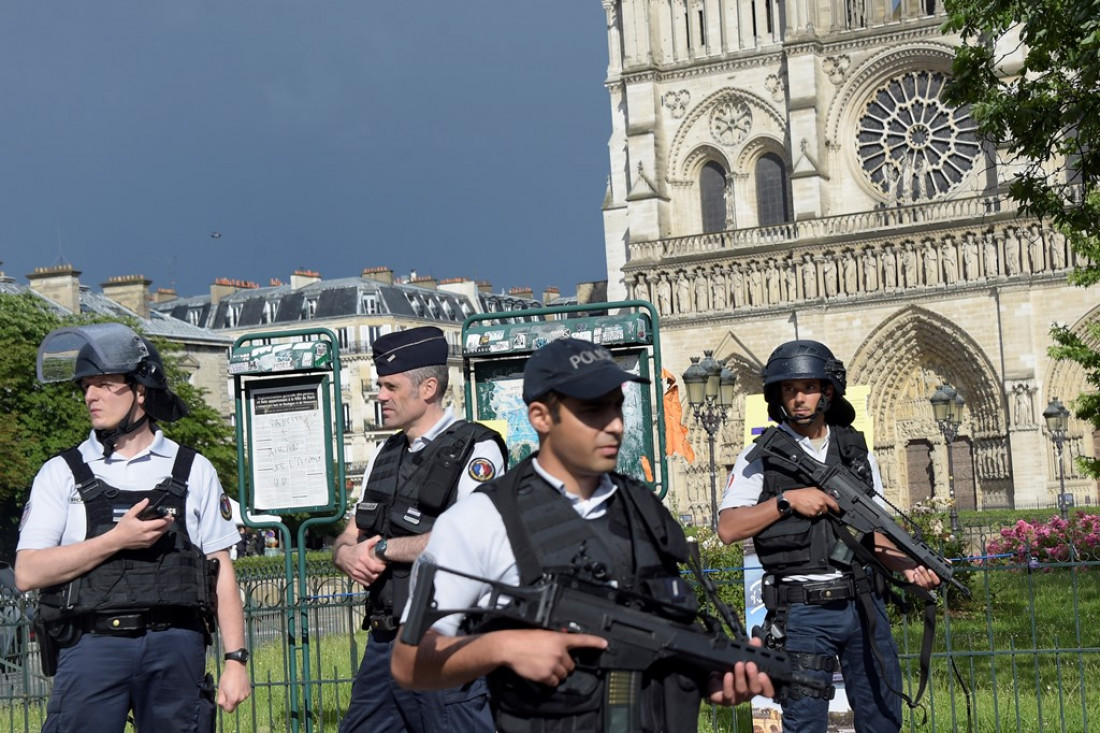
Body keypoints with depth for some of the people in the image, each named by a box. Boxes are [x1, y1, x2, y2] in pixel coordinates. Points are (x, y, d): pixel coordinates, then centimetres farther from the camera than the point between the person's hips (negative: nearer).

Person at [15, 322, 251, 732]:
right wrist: (117, 538, -10)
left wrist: (236, 659, 1)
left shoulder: (193, 471, 11)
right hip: (93, 647, -1)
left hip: (176, 647, 1)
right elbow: (28, 573, -2)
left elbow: (222, 575, 9)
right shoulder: (62, 474, 9)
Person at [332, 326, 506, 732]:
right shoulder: (386, 455, 16)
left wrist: (382, 549, -10)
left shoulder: (475, 451, -8)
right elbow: (347, 540, 20)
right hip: (383, 642, 8)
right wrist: (350, 555, -5)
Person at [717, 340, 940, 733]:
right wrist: (787, 501, -14)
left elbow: (876, 531, 14)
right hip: (803, 612, -4)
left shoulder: (856, 451, 13)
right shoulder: (761, 456, 3)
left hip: (863, 605, 4)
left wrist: (908, 566, -4)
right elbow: (728, 528, -6)